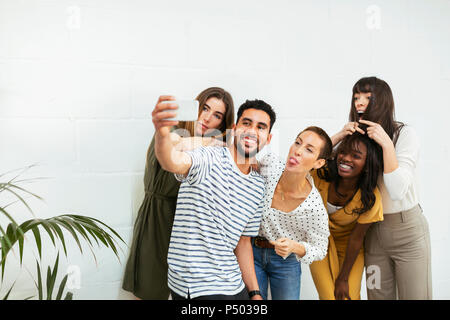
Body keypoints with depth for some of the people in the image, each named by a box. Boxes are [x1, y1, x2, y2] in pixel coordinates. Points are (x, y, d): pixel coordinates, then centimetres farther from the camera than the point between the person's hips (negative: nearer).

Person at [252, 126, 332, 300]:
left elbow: (319, 249, -12)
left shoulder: (314, 207, -26)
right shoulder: (270, 163, -22)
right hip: (252, 250, 2)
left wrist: (296, 247, -28)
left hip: (286, 261, -1)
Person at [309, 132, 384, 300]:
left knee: (350, 296, -3)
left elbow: (356, 239, -16)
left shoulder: (370, 199, -26)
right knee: (328, 296, -7)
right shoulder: (319, 174, -26)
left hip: (347, 247, 0)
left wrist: (343, 278, -8)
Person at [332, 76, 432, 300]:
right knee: (378, 295, 12)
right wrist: (340, 135, -17)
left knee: (414, 295, 5)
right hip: (373, 231, 4)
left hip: (407, 230, -4)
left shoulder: (405, 134, -13)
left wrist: (387, 144, -27)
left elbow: (397, 190, -22)